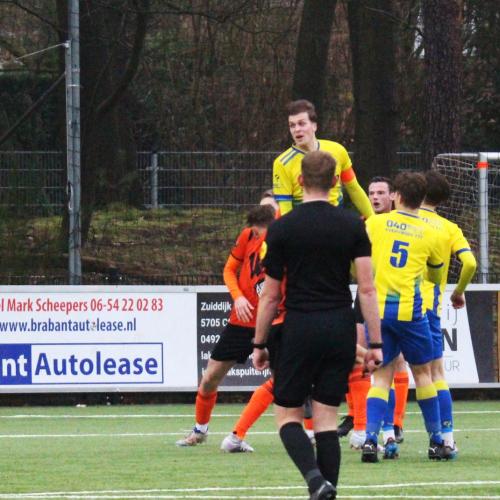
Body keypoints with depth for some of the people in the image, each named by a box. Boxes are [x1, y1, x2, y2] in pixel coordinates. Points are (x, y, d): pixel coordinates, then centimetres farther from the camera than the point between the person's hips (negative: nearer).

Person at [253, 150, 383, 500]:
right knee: (326, 418, 9)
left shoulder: (282, 228, -3)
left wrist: (260, 344, 10)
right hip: (341, 329, 2)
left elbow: (271, 295, 0)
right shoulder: (352, 225, 1)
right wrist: (376, 343, 1)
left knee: (288, 415, 6)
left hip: (300, 328, -2)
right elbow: (367, 288, -3)